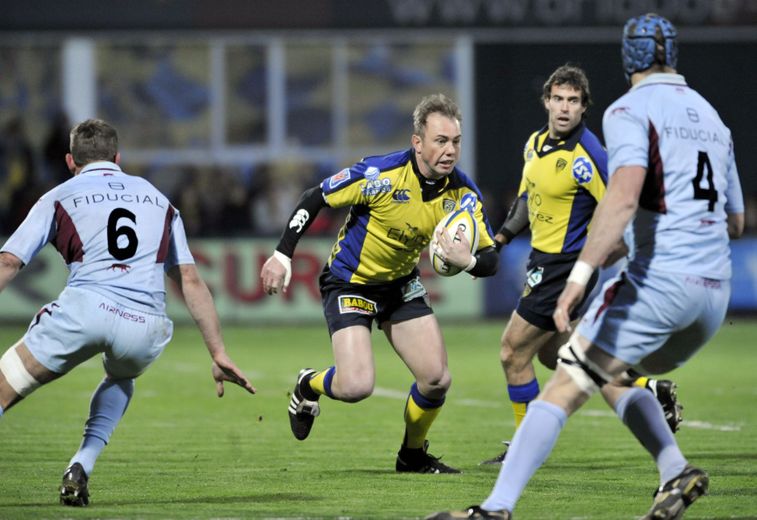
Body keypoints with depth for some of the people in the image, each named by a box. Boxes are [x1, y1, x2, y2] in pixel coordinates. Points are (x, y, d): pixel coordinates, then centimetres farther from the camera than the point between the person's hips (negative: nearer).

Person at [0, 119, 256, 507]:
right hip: (146, 329, 3)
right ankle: (80, 469, 17)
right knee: (121, 377, 37)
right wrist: (218, 354, 23)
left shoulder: (60, 197, 19)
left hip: (84, 309, -3)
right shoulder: (159, 201, 28)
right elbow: (190, 281, 23)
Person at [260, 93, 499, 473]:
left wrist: (467, 260, -36)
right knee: (356, 386, -19)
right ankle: (309, 386, 18)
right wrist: (282, 255, -19)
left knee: (437, 378, -6)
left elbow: (490, 259, -12)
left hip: (402, 284, 5)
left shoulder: (463, 193, -14)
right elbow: (314, 198, -16)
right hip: (350, 281, -5)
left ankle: (413, 455, 22)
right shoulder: (380, 174, -27)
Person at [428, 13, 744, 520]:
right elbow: (736, 223, 27)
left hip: (659, 281, -7)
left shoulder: (629, 111, -2)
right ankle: (677, 473, 10)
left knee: (565, 387, -8)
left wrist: (582, 272, -28)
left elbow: (624, 195, -21)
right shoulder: (712, 119, 19)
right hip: (716, 292, 7)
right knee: (613, 376, 26)